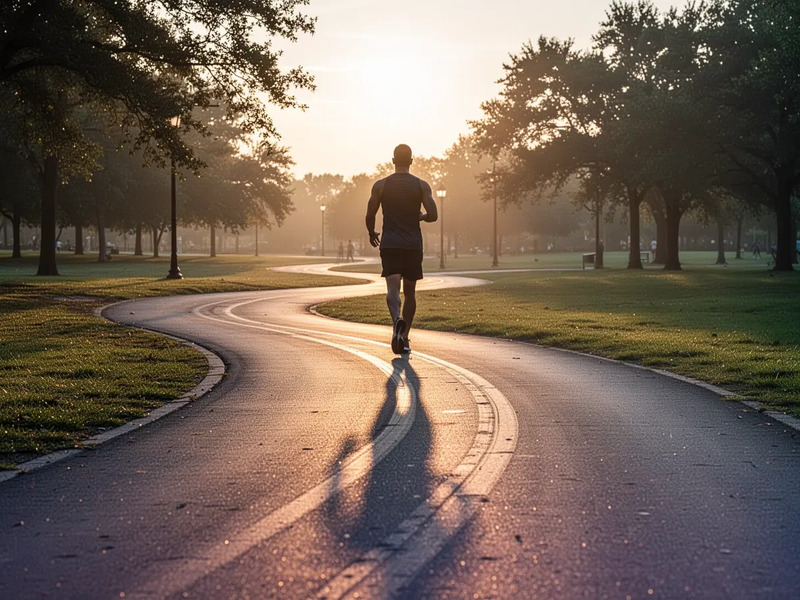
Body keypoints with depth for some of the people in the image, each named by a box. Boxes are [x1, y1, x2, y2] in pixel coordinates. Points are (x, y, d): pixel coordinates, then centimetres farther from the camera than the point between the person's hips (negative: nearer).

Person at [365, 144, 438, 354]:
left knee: (393, 289, -10)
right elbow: (433, 216, -5)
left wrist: (372, 234, 21)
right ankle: (404, 338, 16)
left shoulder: (380, 185, 0)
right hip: (413, 245, 1)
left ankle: (398, 320, -40)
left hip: (389, 244, -1)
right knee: (410, 292, 13)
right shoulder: (422, 185, 1)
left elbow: (370, 216, 2)